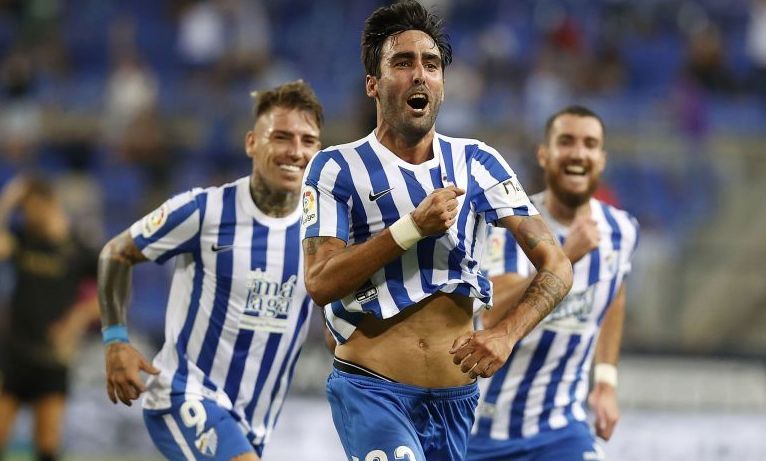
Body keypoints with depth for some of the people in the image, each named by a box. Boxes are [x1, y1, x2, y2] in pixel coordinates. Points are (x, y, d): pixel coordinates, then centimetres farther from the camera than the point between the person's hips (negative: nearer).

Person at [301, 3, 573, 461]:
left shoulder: (476, 162, 6)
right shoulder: (337, 168, -1)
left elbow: (556, 265, 0)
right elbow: (320, 282, -11)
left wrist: (505, 335, -18)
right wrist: (414, 227, -18)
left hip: (457, 396, 4)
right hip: (372, 387, -4)